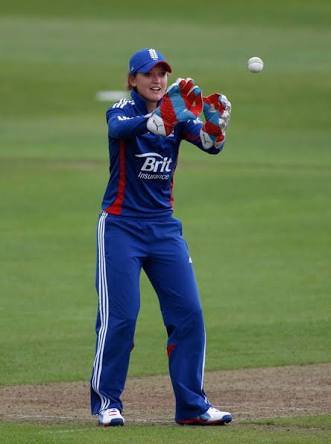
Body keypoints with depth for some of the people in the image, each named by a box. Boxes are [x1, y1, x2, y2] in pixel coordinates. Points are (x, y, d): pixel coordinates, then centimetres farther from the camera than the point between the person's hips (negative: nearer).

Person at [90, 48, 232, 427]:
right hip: (121, 226, -5)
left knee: (189, 313, -1)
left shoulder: (176, 114, 5)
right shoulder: (122, 111, -8)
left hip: (164, 227, 5)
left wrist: (216, 124, -35)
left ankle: (192, 405, 4)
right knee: (119, 314, -9)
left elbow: (210, 145, -12)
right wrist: (166, 116, -49)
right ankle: (106, 401, 4)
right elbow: (120, 129, -33)